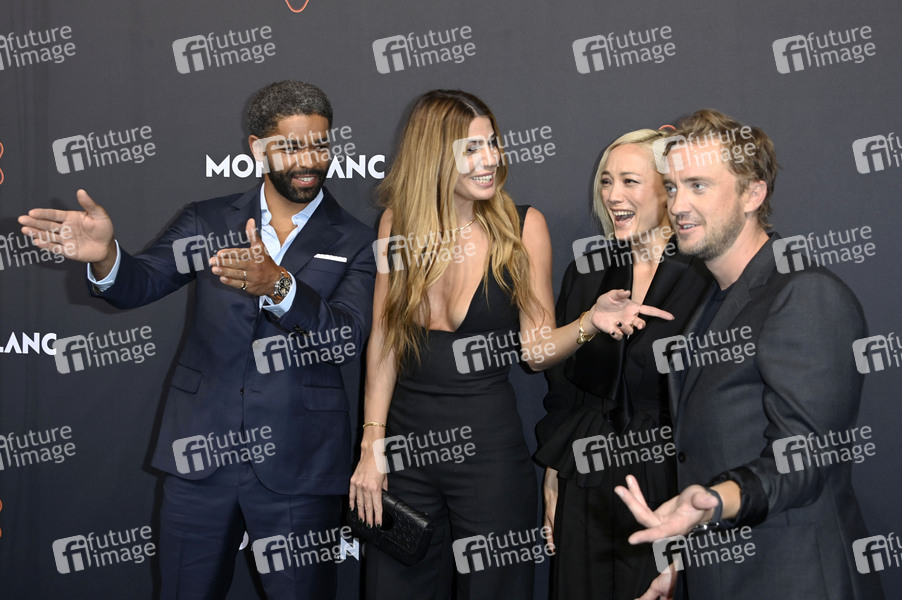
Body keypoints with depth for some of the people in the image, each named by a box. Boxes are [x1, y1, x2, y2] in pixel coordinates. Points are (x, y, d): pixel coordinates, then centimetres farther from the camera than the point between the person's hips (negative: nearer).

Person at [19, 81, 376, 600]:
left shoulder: (355, 243, -1)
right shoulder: (208, 222, 7)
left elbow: (348, 338, -15)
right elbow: (140, 284, -4)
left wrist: (278, 285, -33)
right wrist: (105, 256, -27)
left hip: (297, 470, -2)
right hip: (201, 457, 2)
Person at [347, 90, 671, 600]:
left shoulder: (523, 226, -5)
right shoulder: (397, 224, 0)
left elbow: (536, 349, -5)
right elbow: (384, 339, 4)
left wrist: (591, 322, -24)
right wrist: (372, 446, 2)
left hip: (489, 443, -2)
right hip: (407, 438, 2)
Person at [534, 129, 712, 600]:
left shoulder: (703, 279, -9)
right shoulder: (586, 272, 5)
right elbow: (561, 387, 9)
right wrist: (552, 479, 7)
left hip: (667, 480, -4)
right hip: (587, 484, 4)